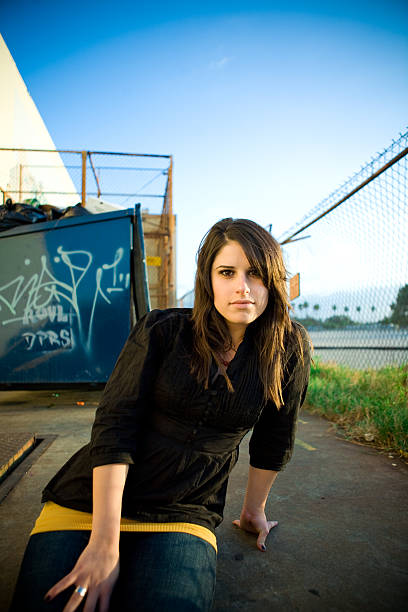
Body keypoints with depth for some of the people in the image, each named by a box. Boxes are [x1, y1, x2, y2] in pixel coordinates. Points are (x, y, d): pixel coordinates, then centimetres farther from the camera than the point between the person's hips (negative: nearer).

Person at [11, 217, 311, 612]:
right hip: (91, 501, 0)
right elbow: (114, 425, -12)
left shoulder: (289, 349, -5)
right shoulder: (162, 331, -8)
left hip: (184, 516, 1)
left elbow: (273, 440, 7)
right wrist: (104, 542, -18)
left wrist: (253, 511, 17)